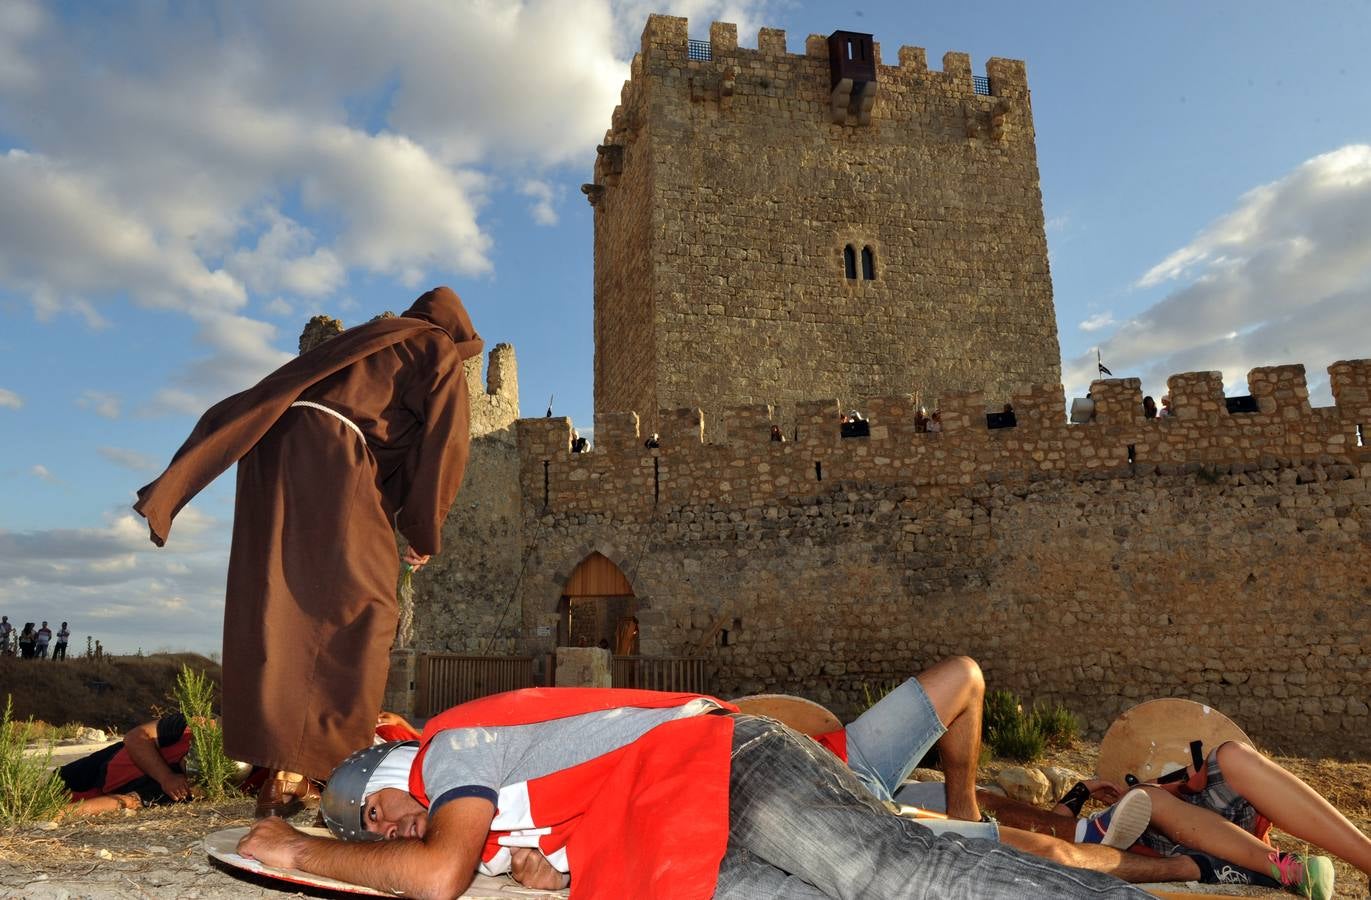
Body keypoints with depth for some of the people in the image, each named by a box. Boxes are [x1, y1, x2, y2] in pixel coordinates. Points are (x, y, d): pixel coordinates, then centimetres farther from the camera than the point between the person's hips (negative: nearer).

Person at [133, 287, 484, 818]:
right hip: (331, 455, -7)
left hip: (272, 448, 7)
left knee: (278, 608, 7)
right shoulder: (441, 356, 13)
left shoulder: (369, 338, 32)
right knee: (358, 614, -4)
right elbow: (442, 447, 2)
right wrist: (424, 535, 11)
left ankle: (275, 764, 9)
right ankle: (299, 771, -9)